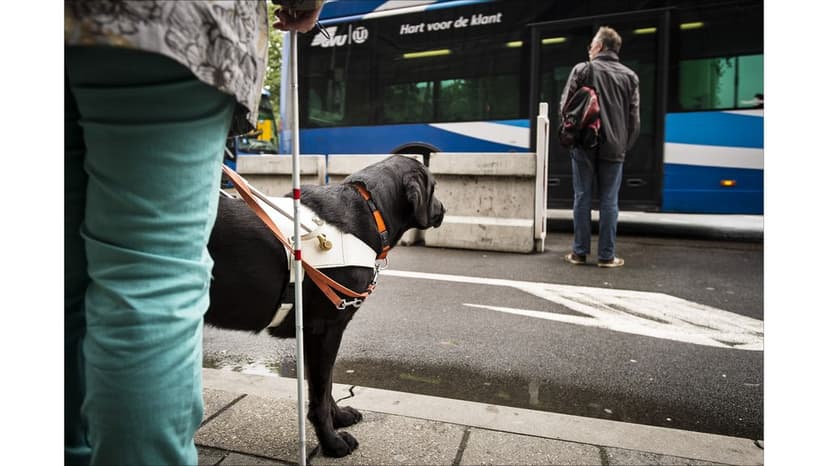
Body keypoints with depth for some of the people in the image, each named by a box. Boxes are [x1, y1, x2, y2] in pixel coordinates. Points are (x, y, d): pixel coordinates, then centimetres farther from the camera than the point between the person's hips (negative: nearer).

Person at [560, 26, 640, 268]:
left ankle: (579, 252, 7)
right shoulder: (629, 76, 8)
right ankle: (607, 255, 6)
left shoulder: (582, 69, 0)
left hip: (584, 146, -1)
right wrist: (626, 144, 13)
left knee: (582, 199, 4)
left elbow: (565, 106, -3)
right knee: (609, 201, 4)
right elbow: (634, 117, 5)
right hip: (613, 147, 2)